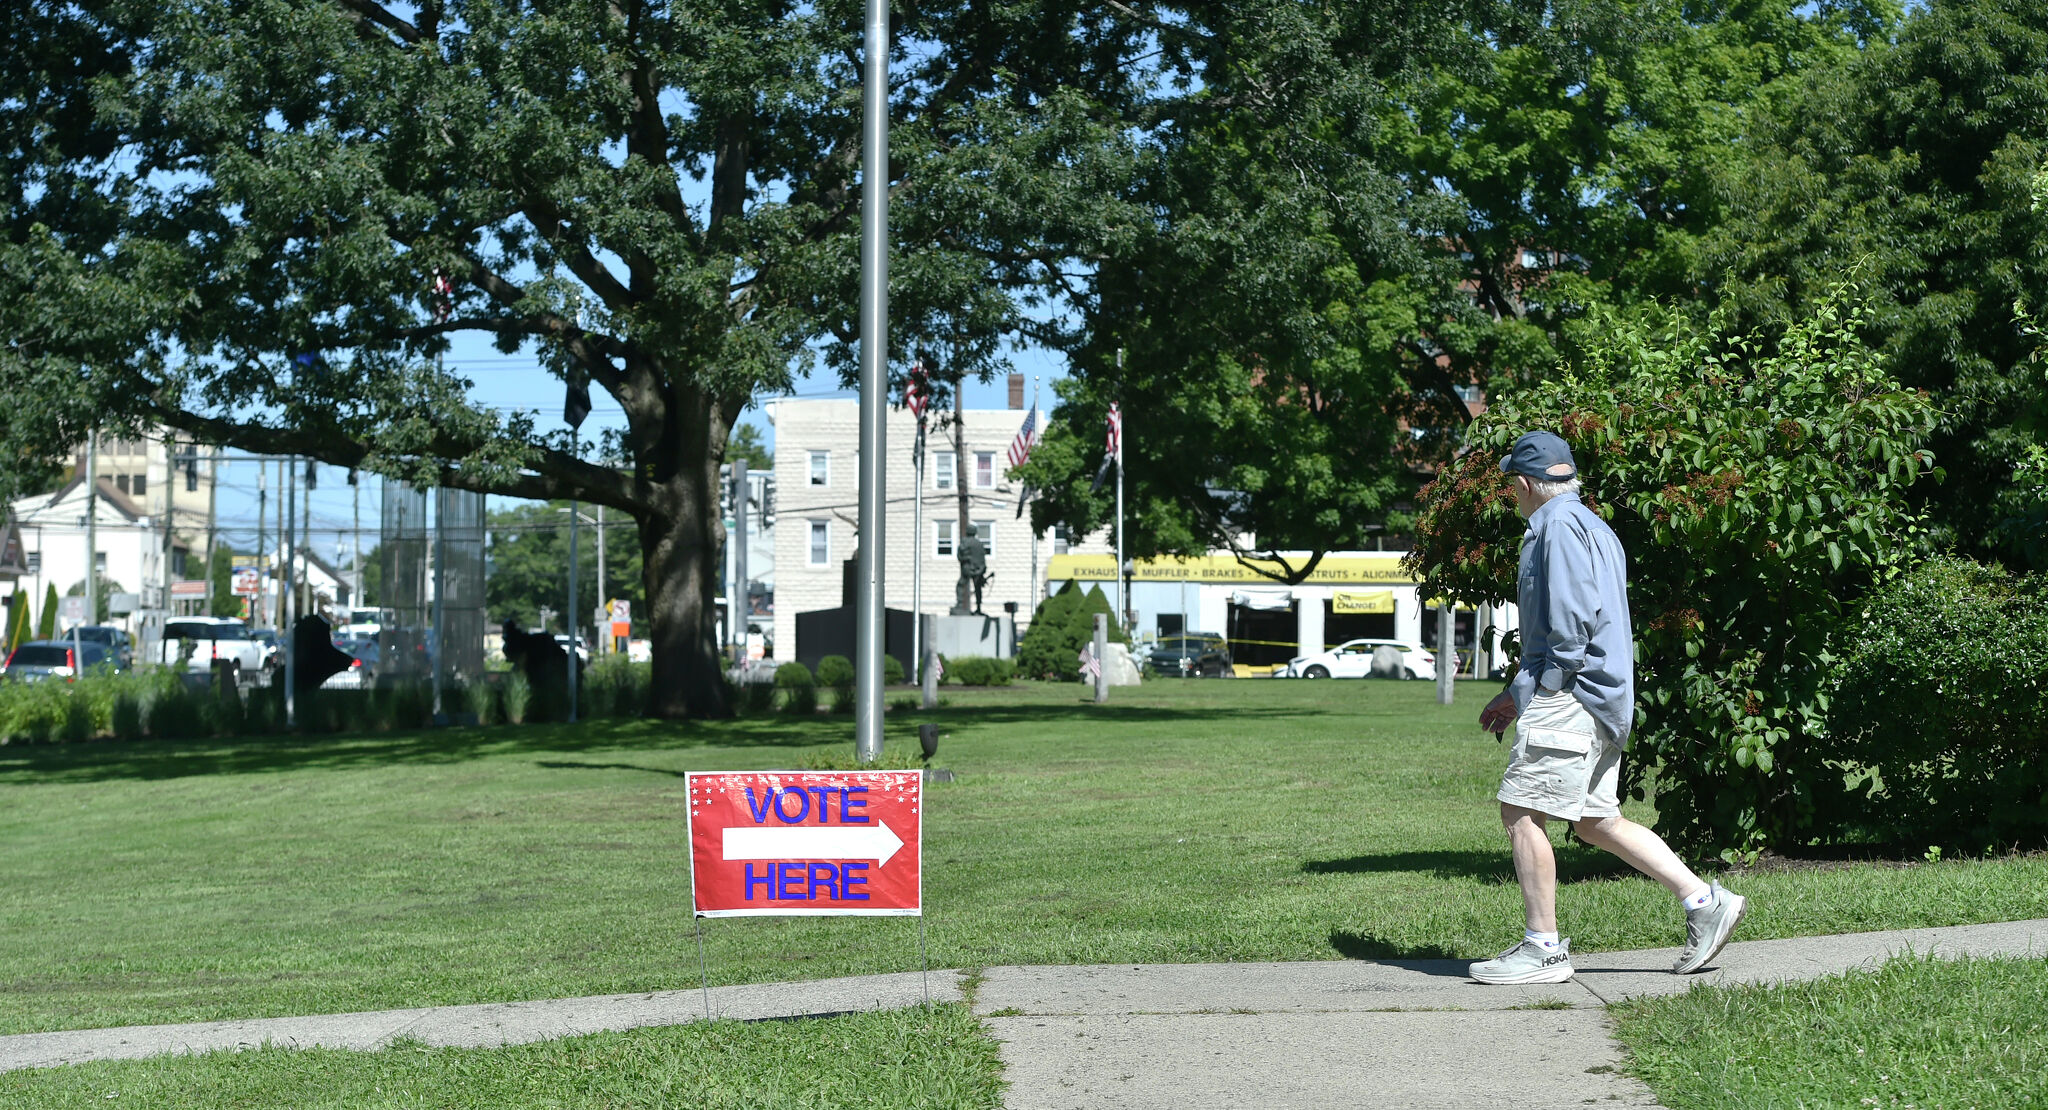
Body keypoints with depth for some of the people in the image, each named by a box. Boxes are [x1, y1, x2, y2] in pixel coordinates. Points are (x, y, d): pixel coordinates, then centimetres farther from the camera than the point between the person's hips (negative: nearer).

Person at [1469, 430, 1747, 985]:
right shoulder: (1591, 526, 23)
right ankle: (1704, 901, 10)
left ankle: (1544, 948, -5)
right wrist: (1518, 693, 22)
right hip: (1603, 697, 10)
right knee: (1598, 820, 12)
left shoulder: (1559, 525, -9)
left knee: (1521, 813, -7)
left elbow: (1572, 620, -20)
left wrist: (1527, 691, -14)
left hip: (1570, 695, -10)